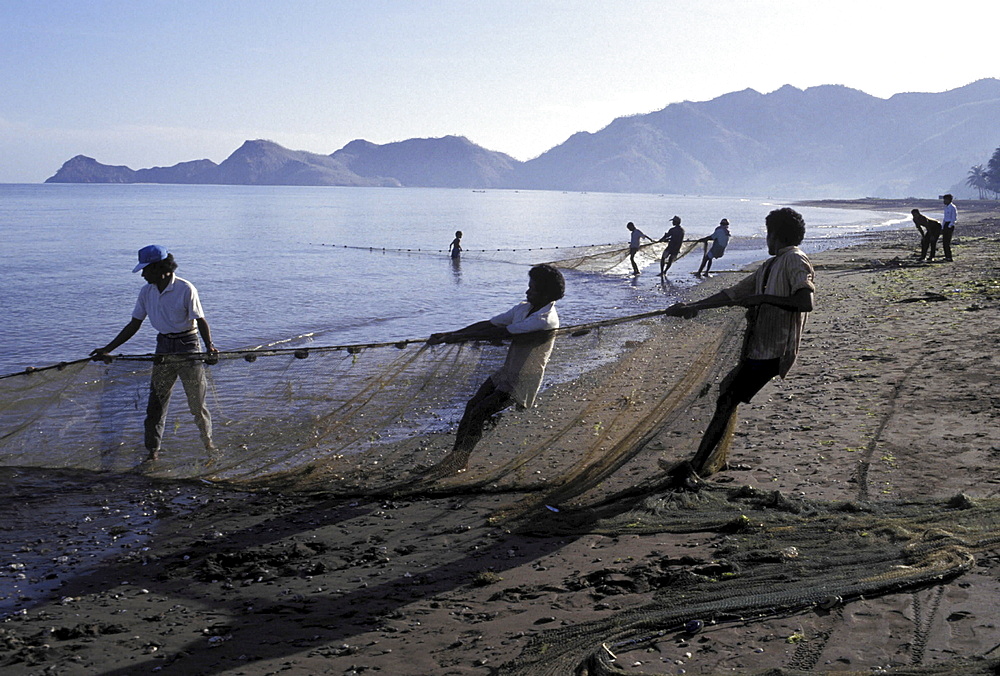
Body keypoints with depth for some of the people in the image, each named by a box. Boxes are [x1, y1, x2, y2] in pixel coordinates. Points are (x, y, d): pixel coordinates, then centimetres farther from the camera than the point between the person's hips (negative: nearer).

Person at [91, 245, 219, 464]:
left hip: (187, 346, -5)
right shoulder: (146, 292, 3)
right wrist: (108, 349, 4)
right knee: (155, 403, 4)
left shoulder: (185, 289, -13)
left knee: (197, 404, 3)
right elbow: (134, 325, 9)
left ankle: (209, 445, 22)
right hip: (163, 347, 5)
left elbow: (201, 321, -13)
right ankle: (153, 451, 14)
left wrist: (209, 346, -31)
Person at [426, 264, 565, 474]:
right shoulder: (524, 308, 5)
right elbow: (489, 324, 5)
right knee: (472, 405, -1)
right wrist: (450, 334, -3)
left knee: (479, 413, -16)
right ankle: (456, 455, 8)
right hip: (506, 374, 8)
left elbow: (500, 333, -26)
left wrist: (459, 337, -23)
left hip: (521, 384, -8)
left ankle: (459, 460, -2)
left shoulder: (546, 321, -24)